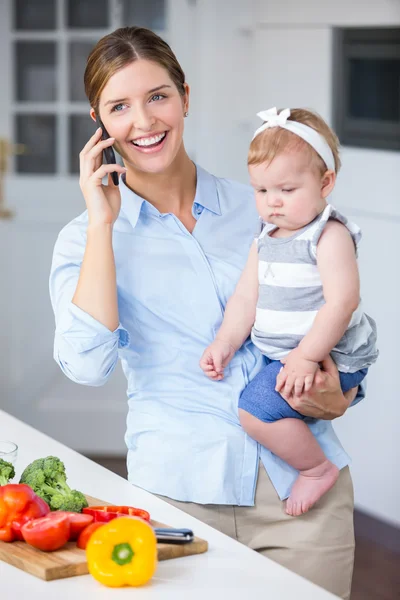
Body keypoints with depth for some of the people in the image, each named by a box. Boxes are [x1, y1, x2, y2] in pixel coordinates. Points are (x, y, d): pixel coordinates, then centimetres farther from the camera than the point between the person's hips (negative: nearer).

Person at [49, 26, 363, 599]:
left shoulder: (260, 209, 9)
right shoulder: (86, 239, 4)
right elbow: (88, 363, -15)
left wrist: (338, 397, -5)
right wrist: (102, 222, -10)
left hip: (304, 488, 2)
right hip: (183, 493, -2)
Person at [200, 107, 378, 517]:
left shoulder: (330, 236, -14)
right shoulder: (265, 241, 11)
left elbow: (342, 301, -22)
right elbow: (246, 298, 8)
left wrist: (307, 356, -26)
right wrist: (225, 344, -7)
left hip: (326, 357, -9)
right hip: (278, 354, 9)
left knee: (256, 407, -21)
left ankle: (317, 468, -2)